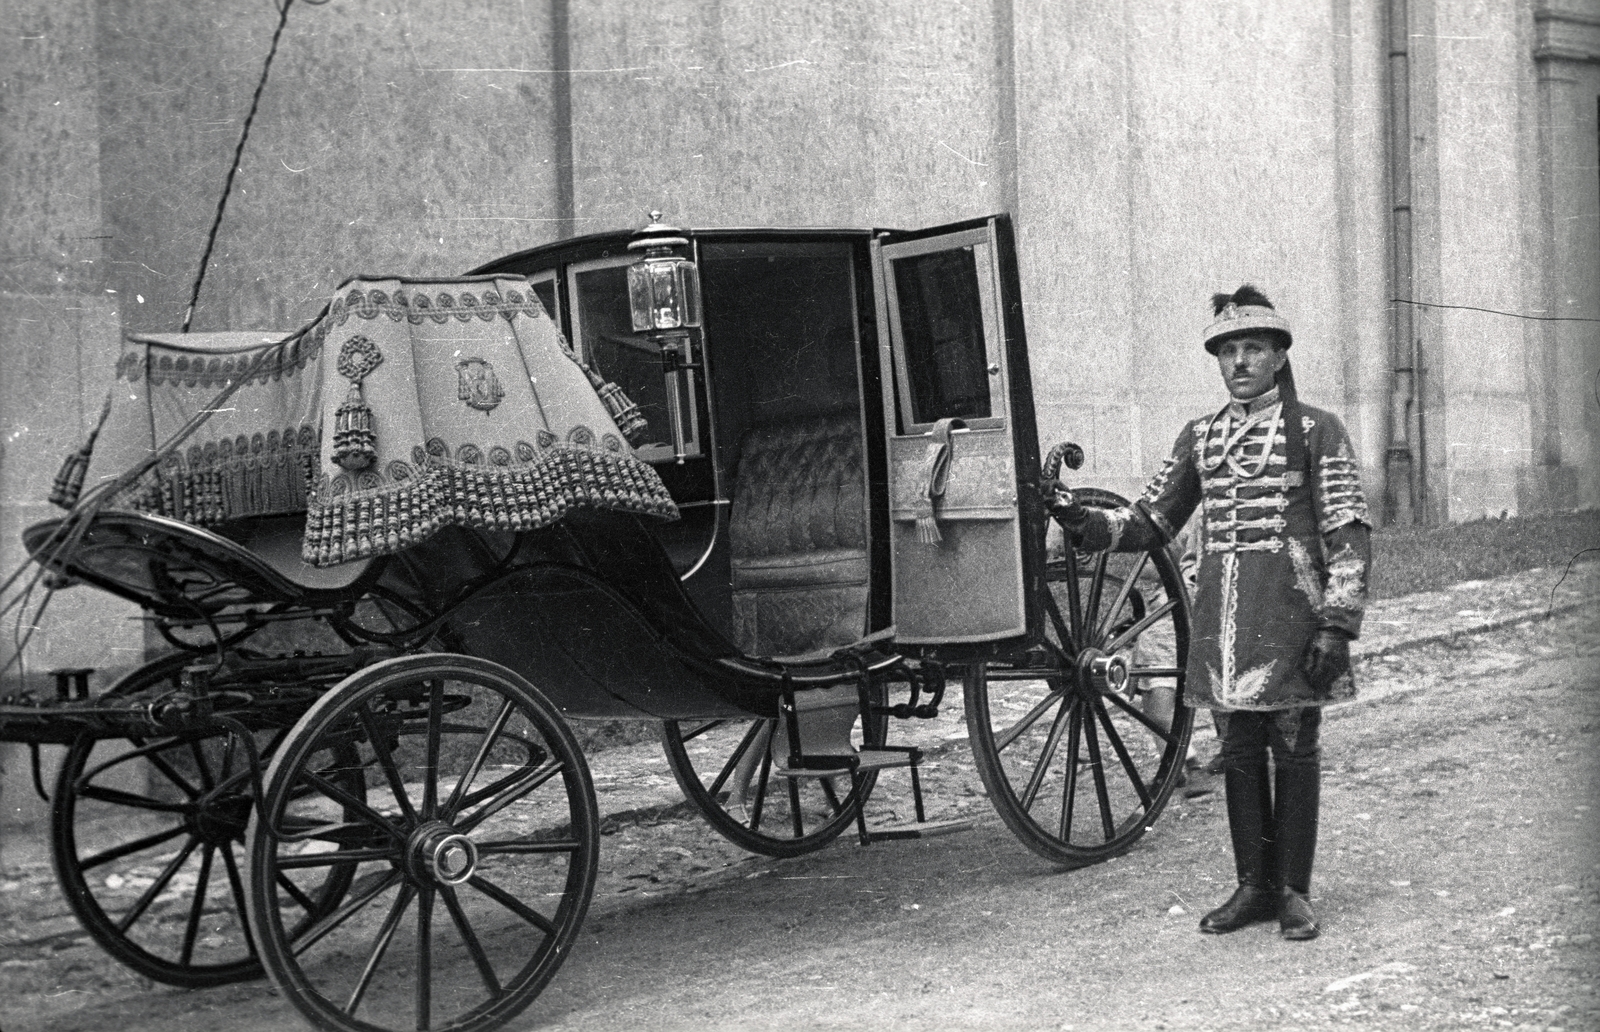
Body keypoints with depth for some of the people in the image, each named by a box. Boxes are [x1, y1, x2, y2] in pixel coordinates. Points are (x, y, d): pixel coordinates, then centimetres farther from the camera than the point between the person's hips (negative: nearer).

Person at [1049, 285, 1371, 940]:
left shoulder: (1317, 432, -1)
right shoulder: (1200, 438, 13)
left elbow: (1350, 537, -4)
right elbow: (1148, 524, 15)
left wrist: (1337, 626, -13)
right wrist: (1081, 521, -2)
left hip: (1290, 621, -4)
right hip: (1220, 625, 4)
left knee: (1294, 752, 3)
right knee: (1239, 754, 10)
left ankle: (1293, 891, 12)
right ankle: (1253, 886, 20)